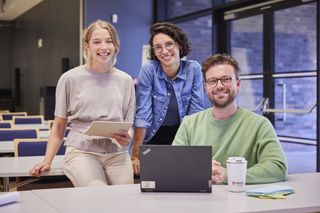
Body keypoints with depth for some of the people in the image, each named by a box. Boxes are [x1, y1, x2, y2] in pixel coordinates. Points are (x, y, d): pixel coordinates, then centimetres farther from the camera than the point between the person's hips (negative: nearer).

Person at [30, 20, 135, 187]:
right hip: (81, 151, -3)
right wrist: (47, 161, 1)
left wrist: (126, 138, -7)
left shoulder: (125, 81, 11)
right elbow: (59, 125, 10)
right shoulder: (70, 79, 4)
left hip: (117, 153, 3)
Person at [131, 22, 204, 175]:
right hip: (152, 138, -1)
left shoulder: (193, 69, -6)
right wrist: (135, 155, -14)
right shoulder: (148, 69, -12)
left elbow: (196, 111, -3)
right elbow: (142, 113, -13)